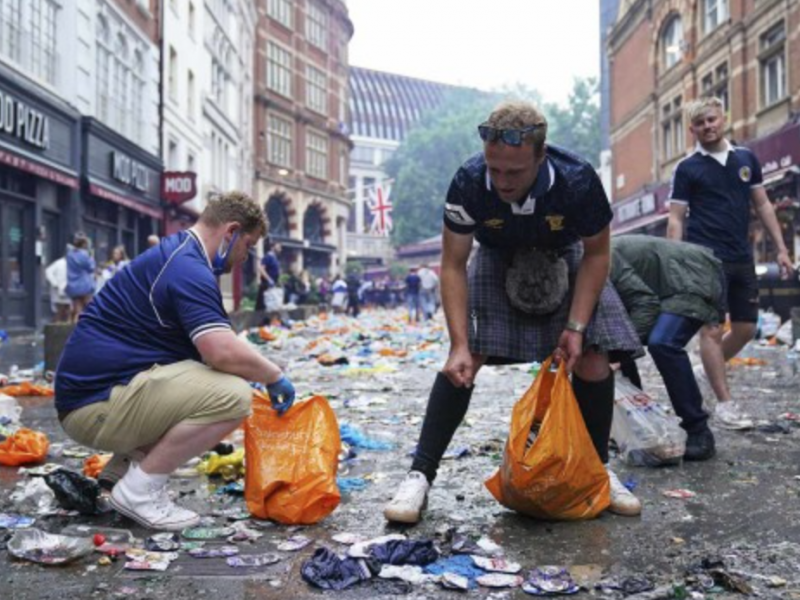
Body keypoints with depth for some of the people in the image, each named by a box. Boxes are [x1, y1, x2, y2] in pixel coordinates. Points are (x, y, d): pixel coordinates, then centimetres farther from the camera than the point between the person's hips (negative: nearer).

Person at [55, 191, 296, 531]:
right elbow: (224, 352, -27)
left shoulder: (174, 255, 17)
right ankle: (139, 489, -10)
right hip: (97, 404, -11)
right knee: (232, 395, -23)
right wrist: (275, 377, -8)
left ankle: (120, 470, 15)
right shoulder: (189, 269, -16)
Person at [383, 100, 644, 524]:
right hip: (498, 260, 0)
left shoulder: (578, 181, -33)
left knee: (593, 355, -12)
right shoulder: (468, 183, -32)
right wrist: (460, 344, -31)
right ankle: (419, 476, -12)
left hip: (564, 260, 1)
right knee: (465, 361, -17)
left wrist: (576, 325, -25)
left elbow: (596, 254, -17)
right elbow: (453, 266, -23)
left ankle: (599, 470, 9)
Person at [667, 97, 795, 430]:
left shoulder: (746, 159, 11)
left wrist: (781, 248, 8)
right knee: (712, 328, -7)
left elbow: (762, 205, 14)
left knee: (746, 329, 8)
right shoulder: (687, 168, -1)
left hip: (742, 258, 5)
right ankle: (725, 403, -1)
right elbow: (676, 220, -3)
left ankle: (711, 372, 31)